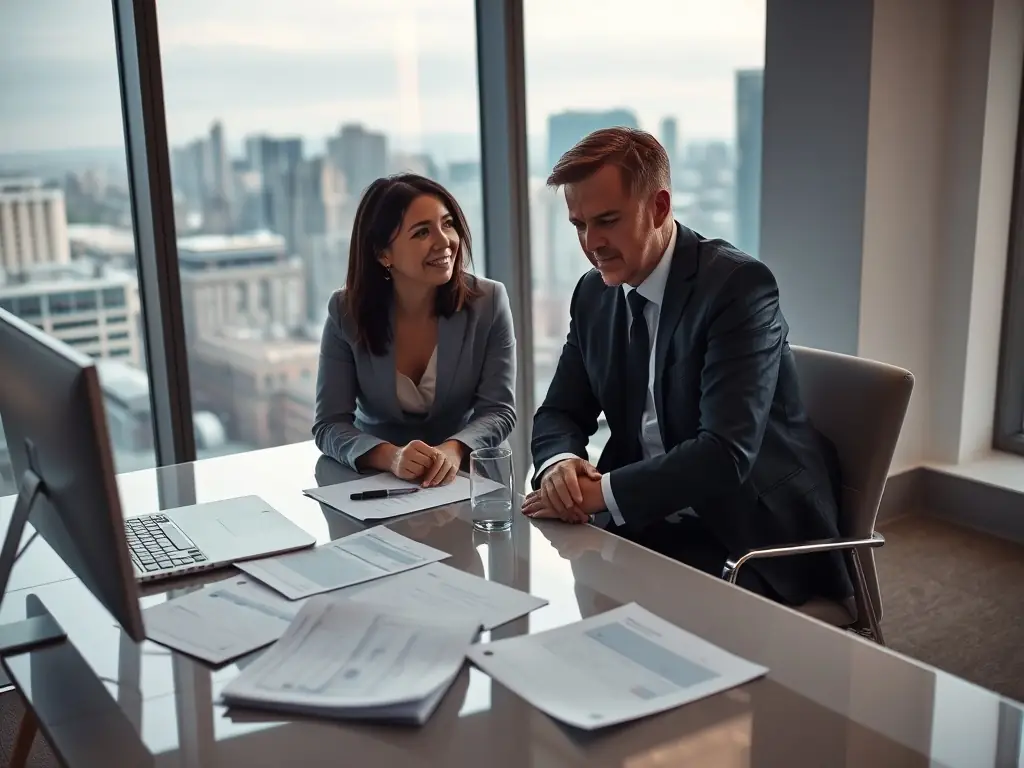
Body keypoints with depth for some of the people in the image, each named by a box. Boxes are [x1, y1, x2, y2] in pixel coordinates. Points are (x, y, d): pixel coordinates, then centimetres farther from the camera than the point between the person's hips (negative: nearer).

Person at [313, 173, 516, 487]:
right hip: (375, 478, 1)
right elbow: (329, 425, -9)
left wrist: (454, 450, -27)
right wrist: (390, 457, -28)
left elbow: (499, 410, -7)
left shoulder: (488, 301, -7)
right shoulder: (346, 312, -8)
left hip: (462, 475, -1)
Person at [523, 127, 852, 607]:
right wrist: (559, 463, -14)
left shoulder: (739, 284, -17)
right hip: (645, 523, 6)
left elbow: (727, 452, -26)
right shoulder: (593, 293, 4)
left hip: (749, 536, -6)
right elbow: (560, 413, 9)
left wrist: (602, 492, -30)